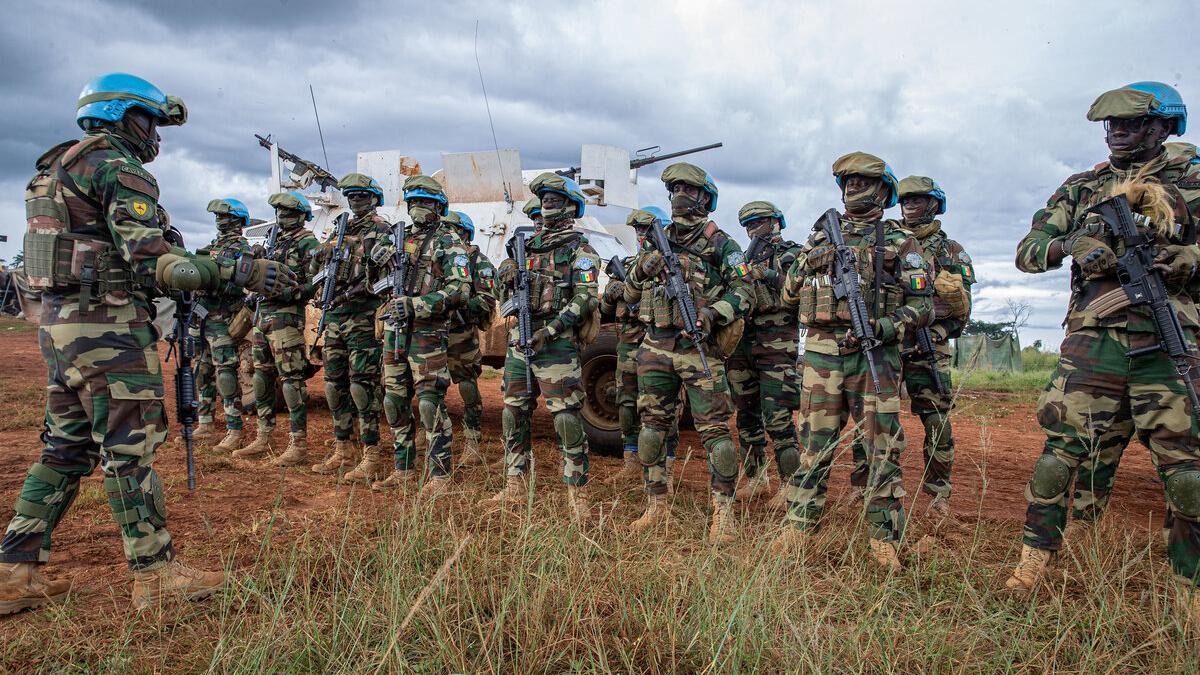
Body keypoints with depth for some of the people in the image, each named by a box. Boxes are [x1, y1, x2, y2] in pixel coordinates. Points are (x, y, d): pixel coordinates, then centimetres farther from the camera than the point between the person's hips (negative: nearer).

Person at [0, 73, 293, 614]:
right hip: (109, 328, -9)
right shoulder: (119, 168, -11)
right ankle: (156, 575, 7)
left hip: (60, 324, 10)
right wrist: (237, 272, -26)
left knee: (67, 448, 15)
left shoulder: (59, 170, 20)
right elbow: (149, 259, -22)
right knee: (130, 452, -3)